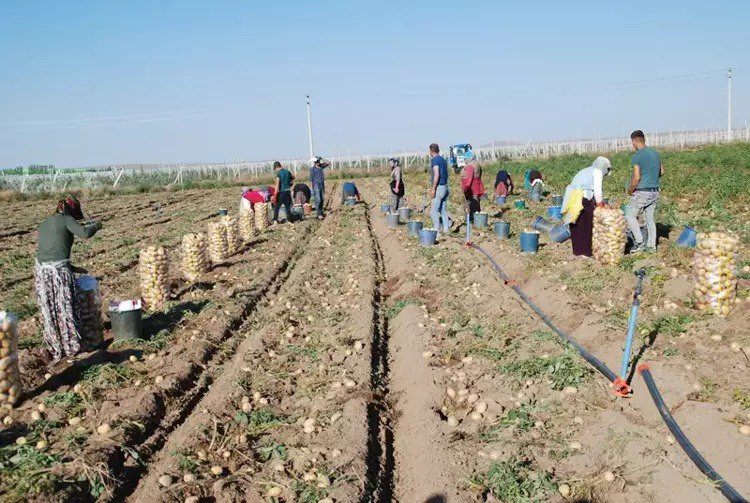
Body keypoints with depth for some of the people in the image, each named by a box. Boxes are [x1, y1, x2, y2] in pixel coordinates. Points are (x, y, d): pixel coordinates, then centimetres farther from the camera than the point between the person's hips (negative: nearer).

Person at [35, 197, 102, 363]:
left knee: (48, 312, 14)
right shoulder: (66, 220, 0)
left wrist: (70, 267, 24)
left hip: (41, 270, 6)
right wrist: (96, 226, 5)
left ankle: (55, 349, 23)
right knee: (65, 310, 8)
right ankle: (71, 347, 19)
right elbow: (85, 233, -17)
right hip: (59, 270, -6)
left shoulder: (44, 223, 20)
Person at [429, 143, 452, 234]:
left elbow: (436, 175, -19)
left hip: (439, 187, -9)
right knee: (443, 210, 9)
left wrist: (433, 189, -20)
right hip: (445, 187, 9)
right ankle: (446, 229, 8)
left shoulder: (435, 160, -11)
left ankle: (436, 229, -8)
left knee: (434, 210, -6)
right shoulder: (443, 159, 16)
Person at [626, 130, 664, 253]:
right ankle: (651, 245, 16)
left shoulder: (636, 156, -14)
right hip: (655, 191, 7)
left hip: (642, 192, -7)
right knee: (650, 219, 13)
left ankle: (639, 242, -2)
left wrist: (630, 190, -4)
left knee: (630, 215, 5)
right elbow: (662, 172, 15)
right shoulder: (655, 152, 8)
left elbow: (636, 177, -18)